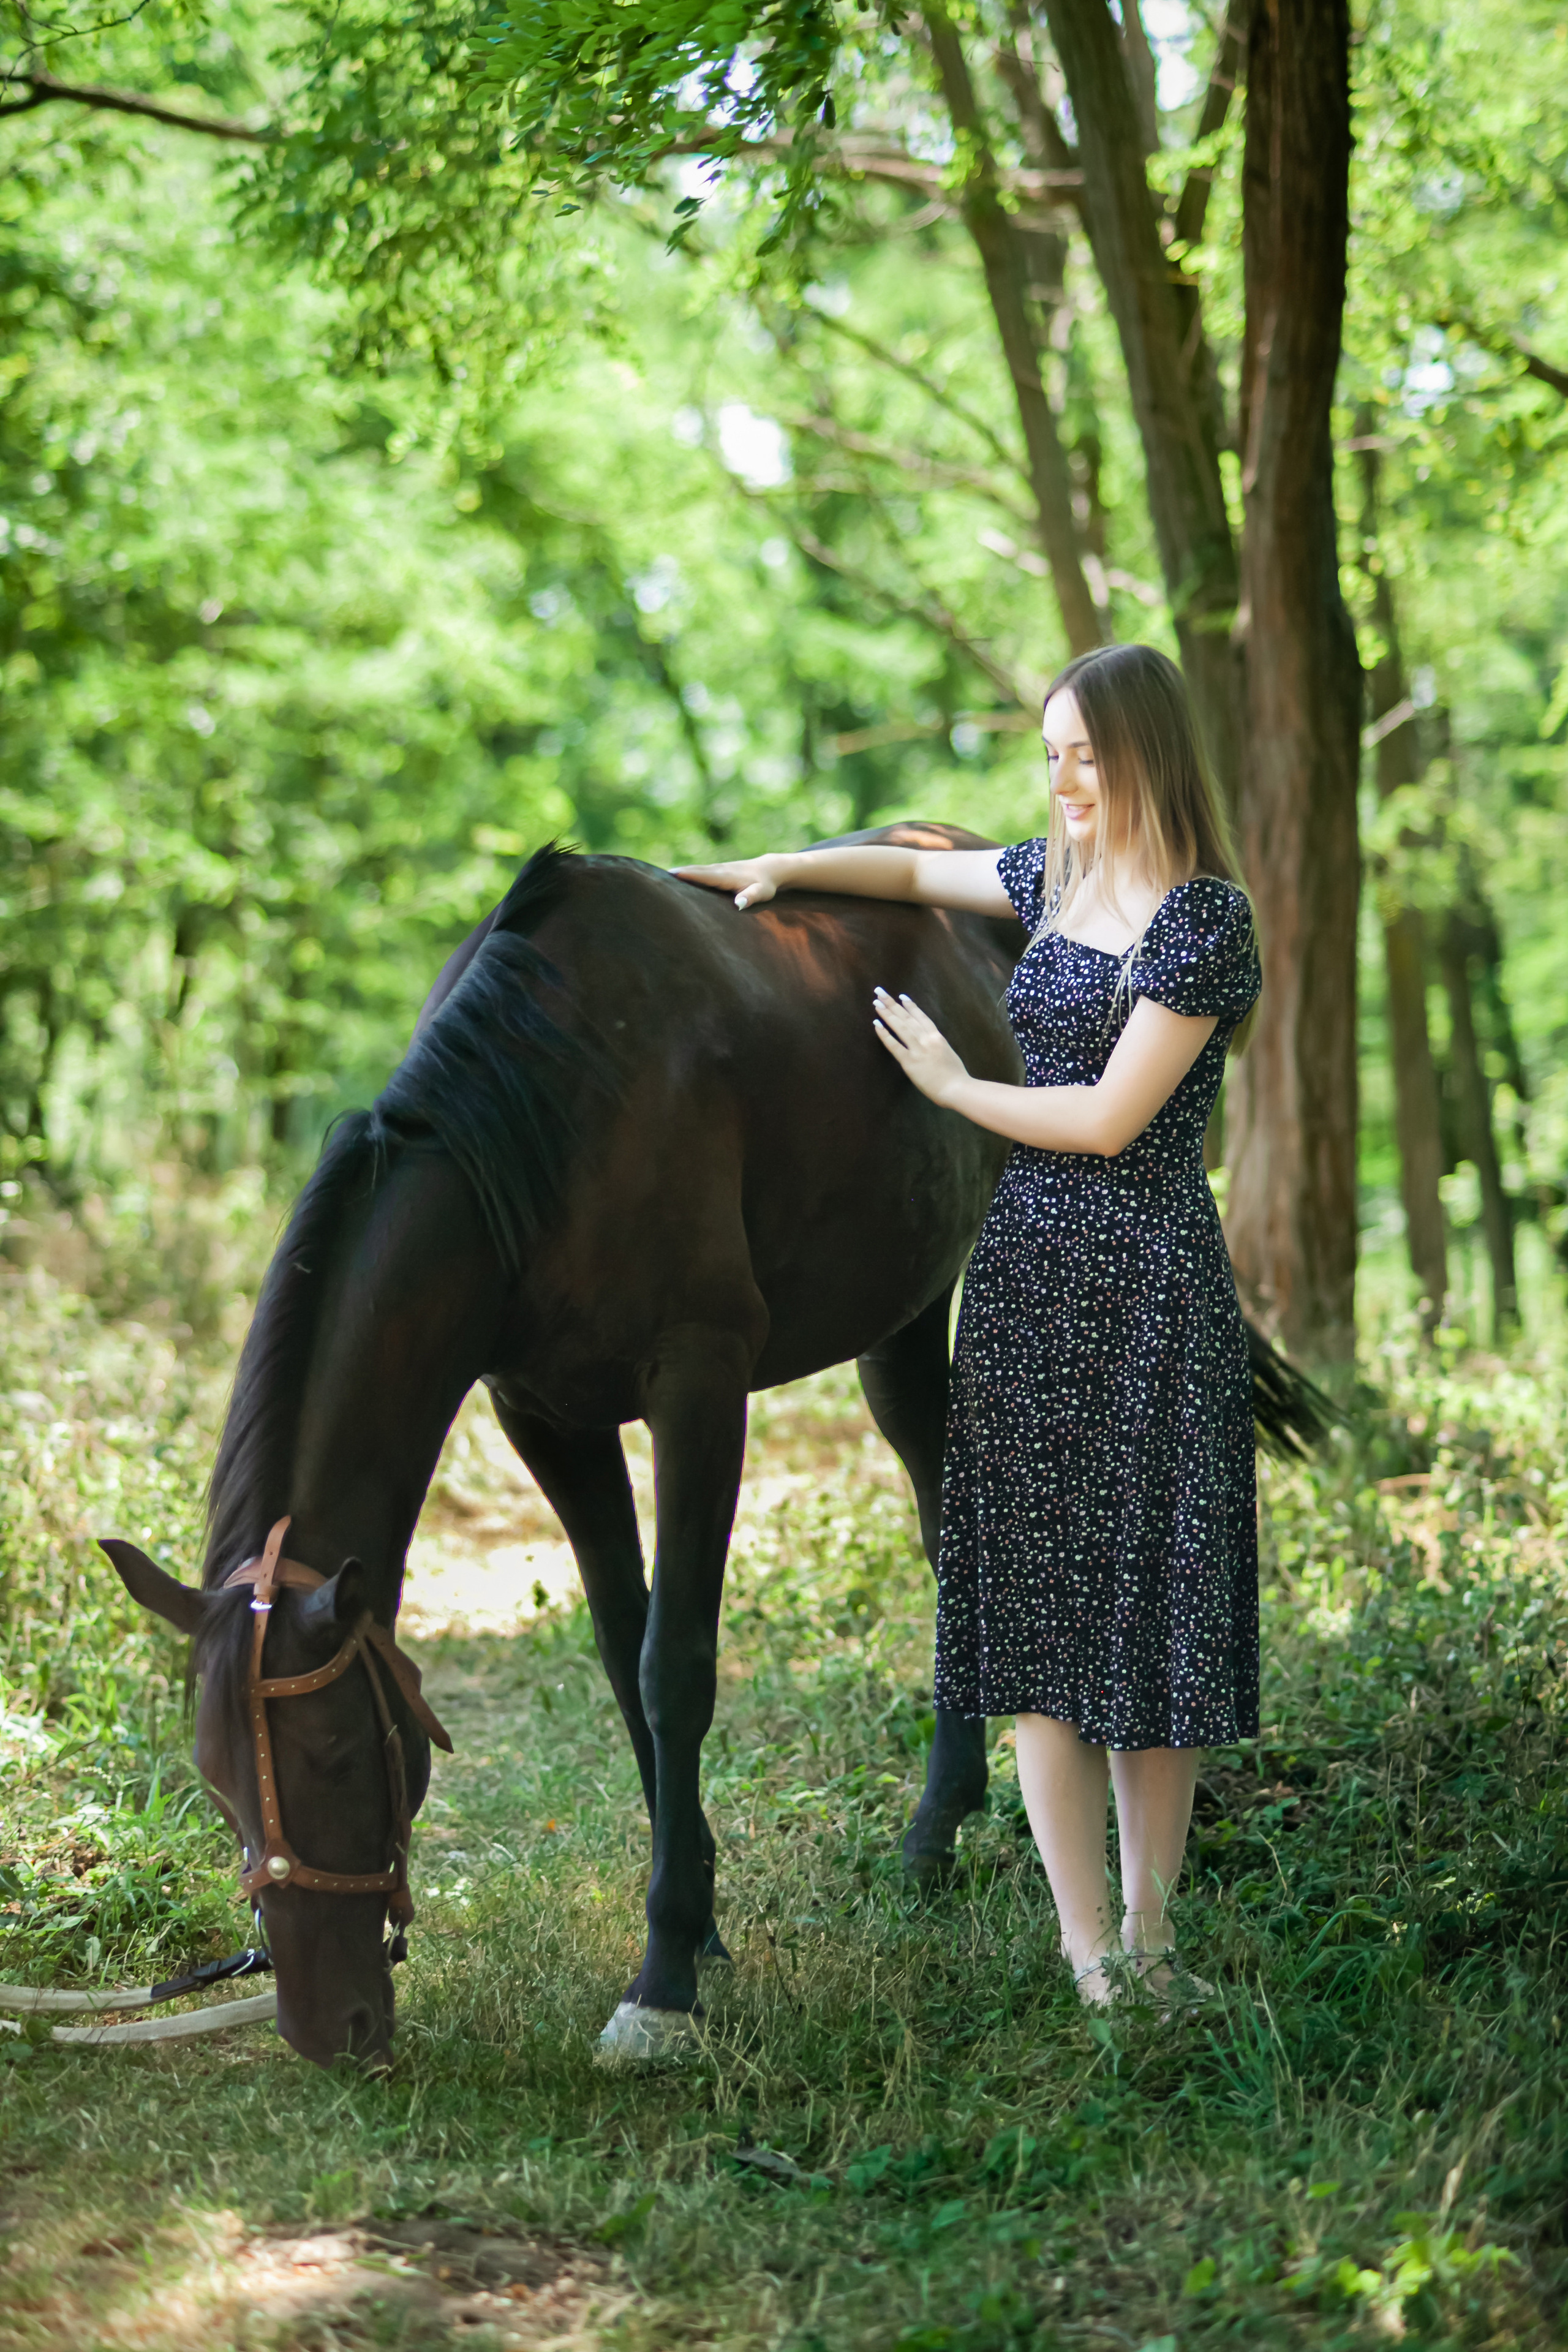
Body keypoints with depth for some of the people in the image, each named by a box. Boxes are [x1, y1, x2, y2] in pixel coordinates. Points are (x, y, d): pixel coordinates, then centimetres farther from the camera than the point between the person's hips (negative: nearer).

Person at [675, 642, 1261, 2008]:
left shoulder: (1205, 917, -10)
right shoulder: (1058, 877, 12)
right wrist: (765, 871, 19)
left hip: (1146, 1282, -6)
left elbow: (1111, 1117, -13)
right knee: (1033, 1610, 2)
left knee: (1145, 1603, 0)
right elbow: (913, 872, 30)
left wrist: (954, 1089, -1)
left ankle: (1148, 1936, 12)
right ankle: (1091, 1955, 7)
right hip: (1024, 1274, 7)